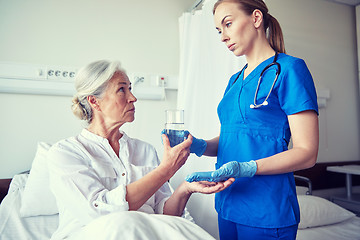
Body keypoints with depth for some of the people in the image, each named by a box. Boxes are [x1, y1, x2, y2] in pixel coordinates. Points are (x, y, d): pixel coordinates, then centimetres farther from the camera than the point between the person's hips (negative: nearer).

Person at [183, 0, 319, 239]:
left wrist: (246, 168, -26)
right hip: (228, 203, 7)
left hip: (267, 210, -7)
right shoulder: (234, 81, 12)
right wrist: (199, 145, -6)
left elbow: (306, 153, -14)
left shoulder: (289, 69, -9)